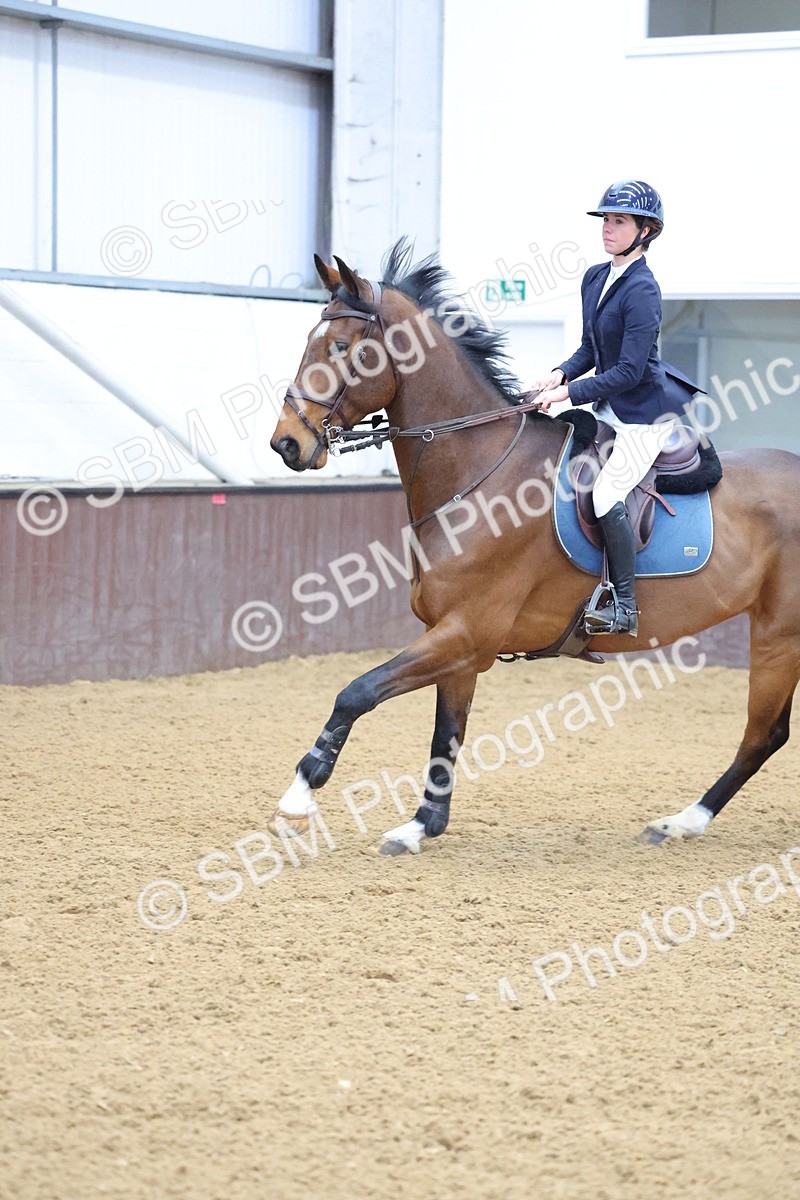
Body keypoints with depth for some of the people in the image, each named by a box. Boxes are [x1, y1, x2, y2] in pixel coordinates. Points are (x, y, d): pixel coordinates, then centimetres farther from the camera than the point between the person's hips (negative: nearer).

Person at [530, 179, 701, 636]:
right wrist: (562, 373, -6)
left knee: (607, 496, -20)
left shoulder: (641, 290, -22)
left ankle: (625, 609, -11)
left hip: (646, 411, -9)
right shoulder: (595, 278, 5)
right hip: (609, 405, 9)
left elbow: (629, 371, -24)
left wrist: (570, 392, -23)